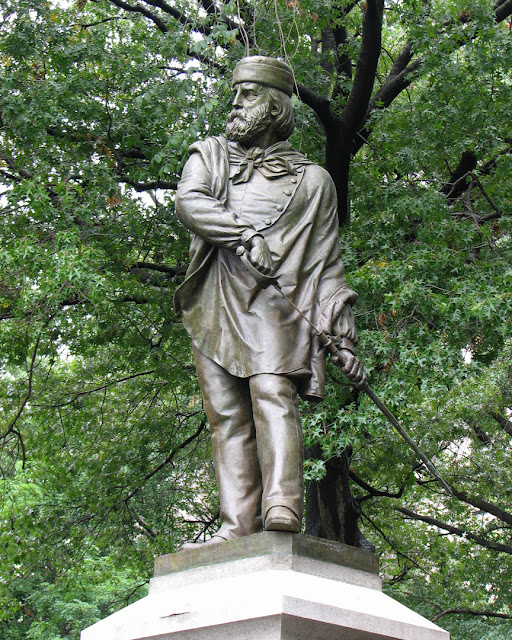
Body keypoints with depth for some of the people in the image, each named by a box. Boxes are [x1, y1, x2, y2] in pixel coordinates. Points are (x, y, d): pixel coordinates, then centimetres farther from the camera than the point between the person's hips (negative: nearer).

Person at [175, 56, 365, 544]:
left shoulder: (311, 180, 19)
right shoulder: (209, 157, 24)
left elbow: (328, 265, 14)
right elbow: (188, 201, 1)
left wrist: (343, 333, 4)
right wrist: (246, 235, -13)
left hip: (274, 304, -2)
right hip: (214, 305, 2)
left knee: (272, 395, -21)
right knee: (226, 413, -5)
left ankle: (282, 510, -33)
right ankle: (238, 523, -9)